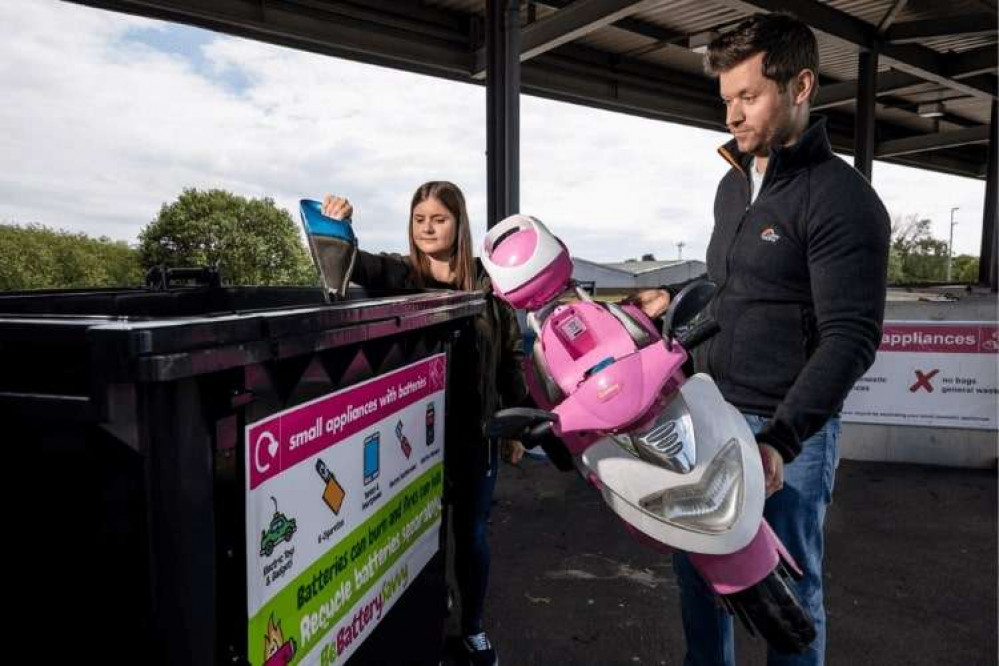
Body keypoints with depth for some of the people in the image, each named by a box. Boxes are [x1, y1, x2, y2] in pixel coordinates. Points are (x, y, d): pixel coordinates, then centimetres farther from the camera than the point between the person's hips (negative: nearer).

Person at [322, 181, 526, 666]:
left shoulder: (484, 284, 0)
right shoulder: (398, 275, -1)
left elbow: (509, 358, 4)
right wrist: (336, 226, -41)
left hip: (473, 430, 1)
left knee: (471, 532, 14)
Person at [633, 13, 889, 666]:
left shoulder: (843, 199, -13)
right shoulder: (733, 184, 11)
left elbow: (850, 338, -19)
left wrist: (780, 439, -28)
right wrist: (677, 302, 17)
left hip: (787, 430, -7)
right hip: (708, 413, 7)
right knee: (697, 563, 17)